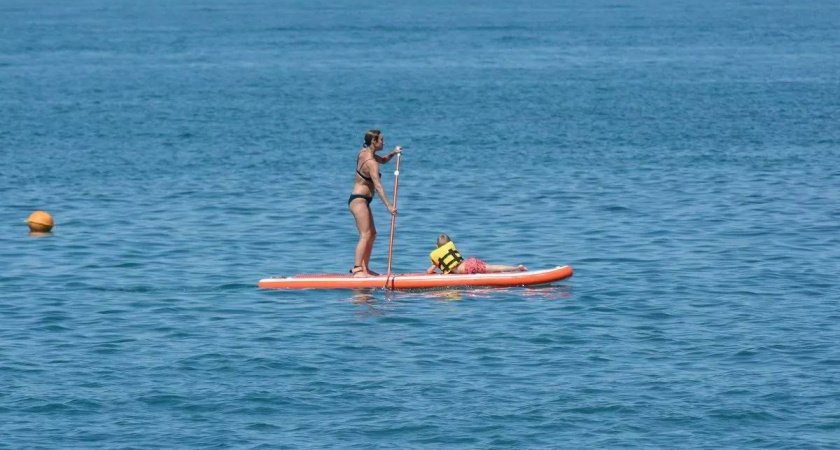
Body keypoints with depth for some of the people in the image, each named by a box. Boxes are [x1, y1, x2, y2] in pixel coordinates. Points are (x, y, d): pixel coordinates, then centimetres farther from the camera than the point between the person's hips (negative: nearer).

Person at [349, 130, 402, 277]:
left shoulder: (364, 152, 8)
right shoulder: (370, 162, -20)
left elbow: (383, 160, 27)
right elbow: (377, 186, -26)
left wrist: (393, 153, 6)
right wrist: (388, 205, -29)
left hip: (359, 200, 10)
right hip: (359, 200, -10)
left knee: (372, 234, 14)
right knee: (365, 235, -16)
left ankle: (364, 267, 16)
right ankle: (357, 269, -23)